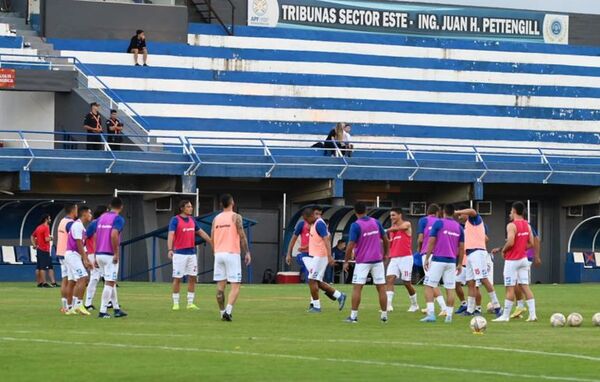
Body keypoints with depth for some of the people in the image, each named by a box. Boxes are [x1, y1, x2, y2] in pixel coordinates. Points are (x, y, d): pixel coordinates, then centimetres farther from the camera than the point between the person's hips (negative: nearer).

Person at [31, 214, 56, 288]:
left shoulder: (38, 227, 14)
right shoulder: (46, 227, -13)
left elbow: (32, 236, 21)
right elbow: (47, 239, -21)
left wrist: (34, 245, 16)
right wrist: (50, 238, -1)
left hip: (39, 249, 9)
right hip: (44, 250, -9)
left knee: (38, 267, 9)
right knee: (43, 267, -8)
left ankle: (39, 283, 12)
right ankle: (44, 283, -9)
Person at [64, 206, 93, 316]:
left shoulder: (80, 226, 18)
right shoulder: (77, 225, -12)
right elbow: (79, 243, -18)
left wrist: (86, 260, 20)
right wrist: (85, 259, -19)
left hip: (72, 256, 10)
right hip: (73, 254, -10)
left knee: (72, 282, 9)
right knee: (82, 279, -17)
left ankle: (70, 308, 10)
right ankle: (78, 305, -23)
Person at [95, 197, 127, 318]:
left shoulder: (101, 218, 13)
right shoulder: (118, 219, -7)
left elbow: (96, 237, 12)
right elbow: (114, 235, -22)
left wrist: (96, 256, 17)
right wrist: (116, 253, -16)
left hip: (99, 254, 7)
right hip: (110, 255, -7)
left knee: (111, 282, 17)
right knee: (109, 283, -3)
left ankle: (116, 308, 21)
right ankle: (103, 311, -6)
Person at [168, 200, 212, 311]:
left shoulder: (192, 219, 11)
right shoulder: (175, 220, -8)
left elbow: (201, 233, 22)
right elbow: (171, 235, -19)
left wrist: (212, 243, 23)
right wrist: (170, 250, -33)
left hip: (192, 253, 6)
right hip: (179, 253, -6)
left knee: (192, 278, 4)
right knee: (177, 279, -1)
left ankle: (190, 303, 9)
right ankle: (175, 303, 5)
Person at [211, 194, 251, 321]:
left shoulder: (216, 219, 10)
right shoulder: (236, 217, -4)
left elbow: (212, 238, 11)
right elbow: (242, 236, -8)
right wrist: (247, 252, -2)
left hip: (219, 253, 5)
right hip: (232, 253, -5)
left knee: (220, 285, 9)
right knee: (235, 285, -4)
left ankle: (222, 312, 10)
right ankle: (228, 310, -20)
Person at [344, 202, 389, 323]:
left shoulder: (356, 225, -10)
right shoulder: (376, 222, 5)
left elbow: (351, 245, -12)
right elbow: (385, 239, 12)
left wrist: (346, 261, -3)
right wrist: (386, 253, 26)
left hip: (362, 261, -4)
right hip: (377, 259, 4)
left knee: (357, 288, 0)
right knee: (381, 288, 5)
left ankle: (354, 315, -3)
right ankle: (384, 315, 7)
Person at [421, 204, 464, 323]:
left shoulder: (438, 223, -4)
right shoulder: (459, 227, 9)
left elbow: (431, 242, -8)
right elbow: (461, 247, 10)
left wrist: (427, 258, -2)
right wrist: (460, 264, 18)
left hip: (438, 260, -4)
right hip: (452, 262, 4)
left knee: (429, 286, 0)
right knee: (450, 289, 8)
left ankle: (431, 313, -13)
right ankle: (449, 315, 6)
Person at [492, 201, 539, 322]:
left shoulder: (512, 225, -15)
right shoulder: (527, 225, 8)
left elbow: (510, 242, -24)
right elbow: (531, 243, 8)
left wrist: (503, 250, -7)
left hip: (512, 261, -7)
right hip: (524, 259, 7)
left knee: (510, 288, -3)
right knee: (525, 287, 5)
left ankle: (505, 316, 2)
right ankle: (532, 314, 0)